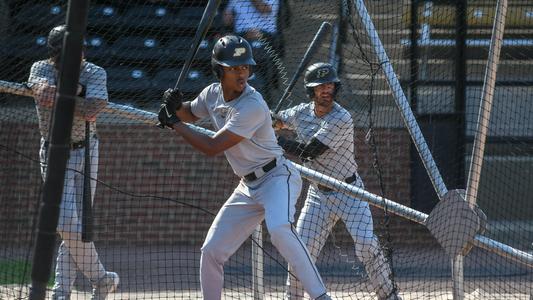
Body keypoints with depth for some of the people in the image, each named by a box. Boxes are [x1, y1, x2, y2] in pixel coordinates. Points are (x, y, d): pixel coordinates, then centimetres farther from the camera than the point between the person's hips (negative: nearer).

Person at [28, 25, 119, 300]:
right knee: (67, 223, -12)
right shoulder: (41, 69, -6)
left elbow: (91, 111, -25)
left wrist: (57, 96, -20)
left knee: (76, 226, 1)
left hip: (85, 153, 2)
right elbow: (44, 92, -30)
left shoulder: (94, 74, -7)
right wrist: (75, 89, -21)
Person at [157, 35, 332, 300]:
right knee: (211, 251, 6)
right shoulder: (212, 94, 1)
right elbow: (190, 113, 23)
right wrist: (176, 106, -1)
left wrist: (174, 124, -13)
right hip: (248, 186, 8)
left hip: (278, 177, -8)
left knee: (279, 228, -36)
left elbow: (212, 147, -23)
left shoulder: (253, 106, -24)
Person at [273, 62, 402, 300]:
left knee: (367, 245, -18)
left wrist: (273, 139, -15)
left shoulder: (341, 119, -21)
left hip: (349, 193, -5)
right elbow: (275, 121, 22)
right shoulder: (301, 113, 0)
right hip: (318, 195, 5)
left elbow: (308, 152, -23)